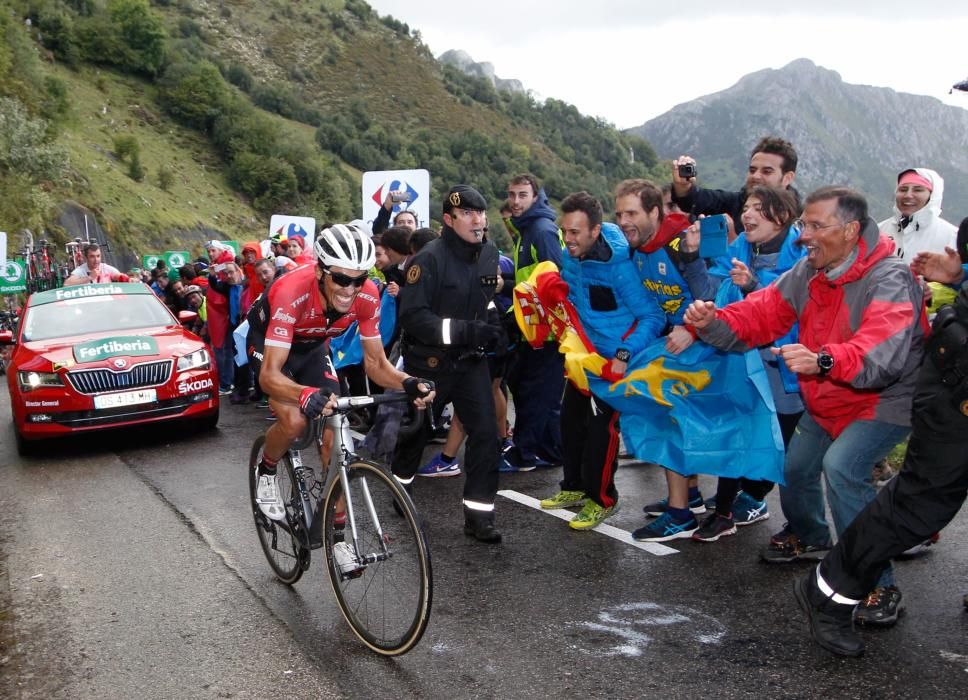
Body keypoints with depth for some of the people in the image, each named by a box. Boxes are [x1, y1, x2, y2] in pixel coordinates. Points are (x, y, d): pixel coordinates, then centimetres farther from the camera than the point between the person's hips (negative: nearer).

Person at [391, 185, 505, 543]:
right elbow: (412, 316, -24)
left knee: (486, 432, -7)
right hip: (429, 362, -4)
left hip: (471, 361, 4)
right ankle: (402, 484, 44)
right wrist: (464, 330, -31)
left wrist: (493, 325, 1)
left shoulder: (489, 254, 1)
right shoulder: (429, 258, -19)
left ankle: (478, 514, 2)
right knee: (416, 430, 16)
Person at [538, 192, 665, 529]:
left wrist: (624, 356, -29)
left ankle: (601, 499, 10)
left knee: (600, 425, -7)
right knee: (571, 418, 13)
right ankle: (575, 487, 30)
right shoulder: (570, 258, -3)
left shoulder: (619, 265, -24)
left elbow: (653, 318, -22)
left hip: (614, 358, -7)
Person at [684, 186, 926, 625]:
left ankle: (878, 585, -13)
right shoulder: (807, 274, -5)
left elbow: (881, 354, -44)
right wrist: (711, 323, -27)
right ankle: (808, 538, 47)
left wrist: (824, 361, -61)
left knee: (842, 466, -28)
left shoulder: (889, 280, -28)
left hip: (884, 402, -7)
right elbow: (759, 316, -8)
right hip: (826, 404, 8)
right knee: (795, 466, 14)